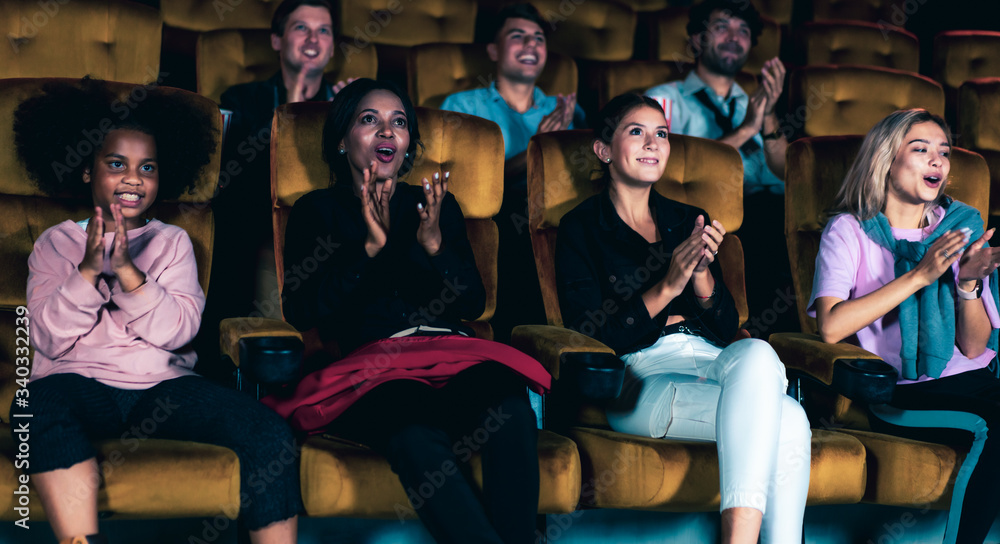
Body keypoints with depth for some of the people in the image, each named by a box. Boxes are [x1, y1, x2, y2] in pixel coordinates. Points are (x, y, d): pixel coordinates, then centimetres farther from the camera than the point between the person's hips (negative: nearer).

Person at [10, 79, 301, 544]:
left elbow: (177, 331, -1)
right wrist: (88, 271, -14)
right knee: (41, 406, -38)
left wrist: (126, 270, -14)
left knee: (268, 431, -25)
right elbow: (50, 340, -1)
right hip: (80, 381, -1)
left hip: (163, 384, 1)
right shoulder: (56, 244, 12)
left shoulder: (172, 242, 15)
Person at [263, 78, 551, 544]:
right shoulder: (317, 211, 18)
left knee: (510, 411, -36)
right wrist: (370, 246, -7)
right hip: (369, 363, -2)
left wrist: (435, 246, -3)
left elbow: (473, 304, 15)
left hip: (451, 355, 3)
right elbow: (301, 311, 2)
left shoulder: (437, 205, 25)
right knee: (417, 439, -41)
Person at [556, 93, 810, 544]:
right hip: (642, 378, -4)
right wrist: (666, 290, -14)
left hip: (713, 363, 5)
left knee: (755, 353, -35)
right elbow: (589, 336, -2)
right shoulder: (582, 228, 9)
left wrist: (701, 274, -5)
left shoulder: (688, 220, 23)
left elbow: (727, 328, 16)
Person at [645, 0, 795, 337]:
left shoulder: (753, 105, 27)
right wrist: (744, 131, -8)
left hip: (757, 220, 5)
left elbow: (784, 183, 12)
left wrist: (769, 118, -1)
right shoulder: (665, 100, 13)